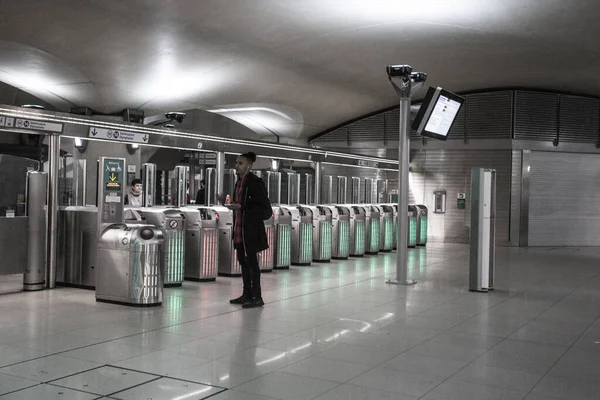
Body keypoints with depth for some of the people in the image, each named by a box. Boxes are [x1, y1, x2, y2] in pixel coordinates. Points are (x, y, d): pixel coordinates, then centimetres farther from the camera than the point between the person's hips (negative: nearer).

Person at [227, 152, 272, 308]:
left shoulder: (256, 182, -13)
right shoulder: (239, 182, 13)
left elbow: (265, 209, -18)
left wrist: (241, 207, -23)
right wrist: (227, 202, 6)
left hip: (251, 230, -8)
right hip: (239, 229, 9)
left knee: (252, 262, -3)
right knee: (243, 262, 13)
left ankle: (257, 297, 4)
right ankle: (247, 294, 23)